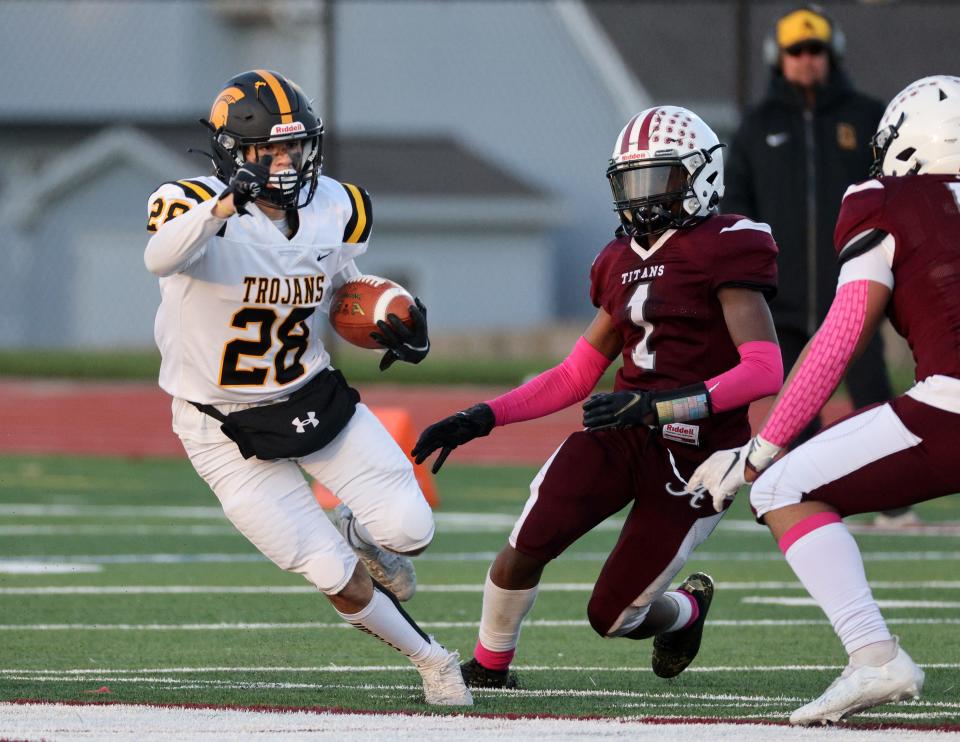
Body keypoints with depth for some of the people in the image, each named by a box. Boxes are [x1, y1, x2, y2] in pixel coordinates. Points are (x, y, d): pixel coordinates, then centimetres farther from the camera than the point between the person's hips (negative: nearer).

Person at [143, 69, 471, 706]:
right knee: (340, 581, -6)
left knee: (408, 532, -8)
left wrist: (396, 329, -6)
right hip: (229, 431, -5)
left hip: (315, 396, 5)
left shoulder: (334, 211, -5)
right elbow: (162, 256, -47)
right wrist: (225, 205, -65)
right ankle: (431, 660, 19)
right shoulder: (196, 206, -24)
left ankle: (361, 533, 29)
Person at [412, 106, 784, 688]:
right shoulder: (623, 262, 13)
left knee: (611, 615, -1)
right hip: (623, 435, 6)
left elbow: (765, 371, -20)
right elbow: (577, 375, 20)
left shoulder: (725, 252, -10)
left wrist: (661, 404, -29)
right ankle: (488, 669, 6)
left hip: (695, 453, -5)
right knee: (528, 544, -18)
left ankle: (686, 609, 35)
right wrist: (483, 418, 9)